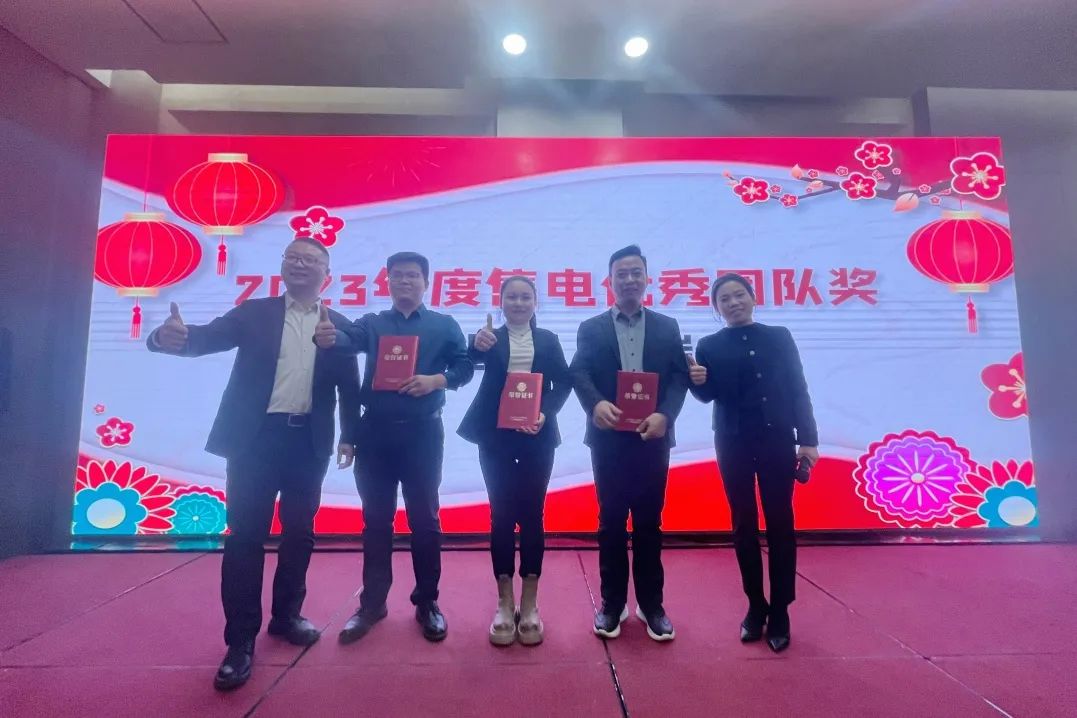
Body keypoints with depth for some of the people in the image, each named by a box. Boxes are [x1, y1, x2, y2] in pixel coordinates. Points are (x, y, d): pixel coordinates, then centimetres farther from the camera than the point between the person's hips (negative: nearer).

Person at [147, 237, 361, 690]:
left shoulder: (339, 325, 6)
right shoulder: (254, 313, 5)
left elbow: (349, 387, 7)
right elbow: (208, 337, -8)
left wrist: (349, 437, 3)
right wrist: (171, 335, -30)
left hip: (308, 442, 2)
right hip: (255, 437, -1)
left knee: (299, 533, 11)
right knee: (245, 536, 2)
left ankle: (286, 616, 29)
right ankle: (240, 640, 14)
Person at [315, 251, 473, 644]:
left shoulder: (444, 325, 7)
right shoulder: (372, 323, 10)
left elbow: (465, 366, 1)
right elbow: (350, 338, -11)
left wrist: (436, 380, -18)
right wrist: (329, 337, -34)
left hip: (422, 432, -1)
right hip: (375, 431, 2)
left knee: (424, 519, 6)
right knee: (376, 520, 10)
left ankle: (427, 603, 20)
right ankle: (372, 602, 24)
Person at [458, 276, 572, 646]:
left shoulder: (548, 339, 9)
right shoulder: (491, 337, 6)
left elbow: (564, 382, 1)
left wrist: (545, 413, -16)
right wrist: (477, 346, -37)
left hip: (537, 437, 1)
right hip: (496, 436, 0)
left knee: (531, 515, 5)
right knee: (501, 516, 4)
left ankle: (530, 604, 16)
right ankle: (505, 604, 15)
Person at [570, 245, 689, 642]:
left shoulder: (667, 327, 10)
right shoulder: (591, 328, 8)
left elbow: (679, 376, 0)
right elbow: (579, 374, -5)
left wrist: (665, 415, -18)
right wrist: (596, 404, -25)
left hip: (653, 437, 1)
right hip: (609, 438, 0)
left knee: (649, 523, 10)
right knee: (611, 523, 9)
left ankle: (651, 605, 25)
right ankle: (612, 604, 23)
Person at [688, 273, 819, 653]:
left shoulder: (779, 337, 5)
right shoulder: (709, 346, 3)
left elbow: (798, 391, 3)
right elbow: (708, 396, -2)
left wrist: (808, 440, -2)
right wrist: (697, 382, -25)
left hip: (777, 440, 0)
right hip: (733, 444, 0)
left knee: (780, 524, 6)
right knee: (744, 525, 8)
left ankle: (779, 612, 18)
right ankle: (755, 607, 21)